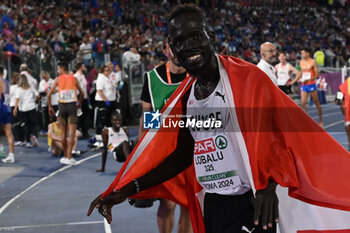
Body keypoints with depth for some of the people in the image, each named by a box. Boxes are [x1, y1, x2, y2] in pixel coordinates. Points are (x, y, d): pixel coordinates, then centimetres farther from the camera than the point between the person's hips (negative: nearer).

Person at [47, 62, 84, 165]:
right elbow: (82, 93, 12)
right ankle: (69, 157, -10)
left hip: (62, 106, 1)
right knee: (71, 133, -3)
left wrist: (50, 107, 9)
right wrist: (80, 103, 29)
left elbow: (49, 94, -2)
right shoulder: (74, 79, 7)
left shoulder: (58, 79, 4)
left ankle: (65, 156, 19)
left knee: (63, 134, 11)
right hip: (72, 106, 0)